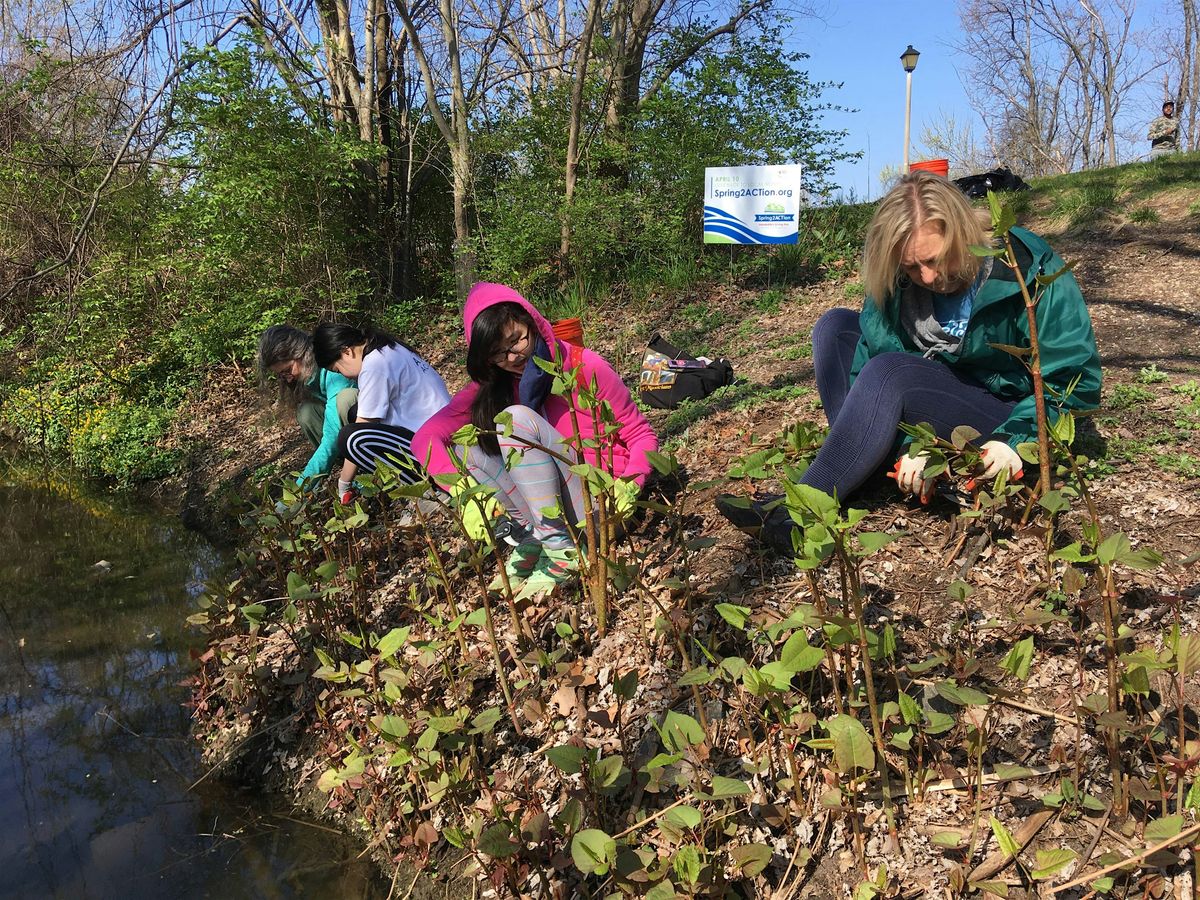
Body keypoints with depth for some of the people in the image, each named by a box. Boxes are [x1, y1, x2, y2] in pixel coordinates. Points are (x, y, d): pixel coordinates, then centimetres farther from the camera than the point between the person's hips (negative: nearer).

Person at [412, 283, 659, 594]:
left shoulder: (586, 367, -12)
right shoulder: (492, 384, 1)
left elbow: (642, 436, -7)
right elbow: (426, 437, -9)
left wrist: (630, 485, -27)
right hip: (547, 506, 5)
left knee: (517, 418, -23)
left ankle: (562, 547, -22)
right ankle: (535, 532, -9)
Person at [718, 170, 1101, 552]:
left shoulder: (1033, 275, -21)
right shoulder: (897, 279, -10)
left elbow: (1076, 381, -18)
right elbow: (873, 359, -18)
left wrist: (1015, 440, -31)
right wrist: (909, 445, -32)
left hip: (1006, 416, -6)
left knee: (890, 373, -32)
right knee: (835, 326, -5)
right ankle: (858, 475, -19)